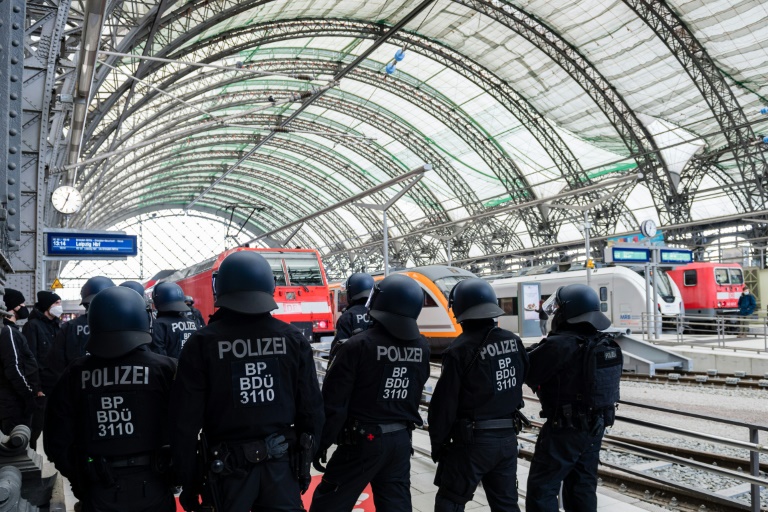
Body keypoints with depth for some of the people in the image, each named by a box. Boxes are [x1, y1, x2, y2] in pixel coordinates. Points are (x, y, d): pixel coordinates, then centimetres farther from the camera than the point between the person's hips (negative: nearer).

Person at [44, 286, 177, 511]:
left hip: (99, 492, 1)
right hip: (152, 487, -1)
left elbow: (57, 440, 0)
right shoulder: (164, 368, -14)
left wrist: (79, 479, 15)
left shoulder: (75, 373, -5)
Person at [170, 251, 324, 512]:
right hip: (282, 464, 2)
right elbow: (312, 409, 1)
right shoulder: (293, 338, -4)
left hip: (229, 469, -1)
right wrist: (304, 463, 14)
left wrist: (189, 483, 3)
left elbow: (185, 421, -8)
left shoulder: (203, 343, -10)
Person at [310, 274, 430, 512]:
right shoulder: (422, 348, -1)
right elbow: (415, 396, 8)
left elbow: (334, 402, -13)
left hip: (363, 440, -5)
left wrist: (321, 444, -5)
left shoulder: (358, 345, -16)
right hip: (401, 440, 5)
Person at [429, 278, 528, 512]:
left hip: (474, 440, -6)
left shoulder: (460, 350, -18)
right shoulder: (514, 342, 1)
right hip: (508, 438, 6)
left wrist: (438, 443, -3)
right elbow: (520, 380, 11)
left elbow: (444, 404, -14)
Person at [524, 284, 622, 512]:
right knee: (583, 487, 19)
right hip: (595, 427, 8)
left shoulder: (561, 345, -22)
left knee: (542, 488, 2)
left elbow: (527, 372, -15)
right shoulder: (607, 345, 4)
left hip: (564, 429, -8)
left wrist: (537, 351, 5)